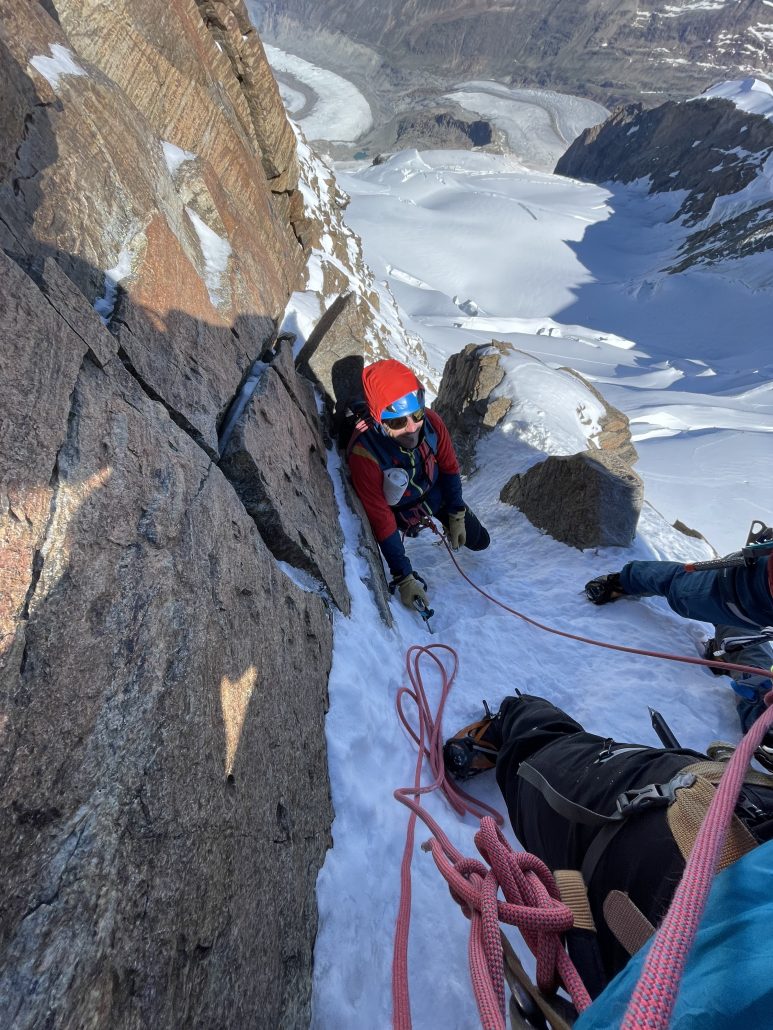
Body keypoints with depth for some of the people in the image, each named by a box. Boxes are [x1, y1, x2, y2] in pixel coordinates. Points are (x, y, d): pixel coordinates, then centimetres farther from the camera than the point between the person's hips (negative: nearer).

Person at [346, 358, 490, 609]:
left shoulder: (431, 421, -29)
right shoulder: (363, 454, -41)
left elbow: (449, 467, -9)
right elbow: (381, 520, -33)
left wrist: (457, 516, -1)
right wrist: (404, 578, -30)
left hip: (437, 492, 4)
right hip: (401, 509, -3)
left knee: (480, 541, 18)